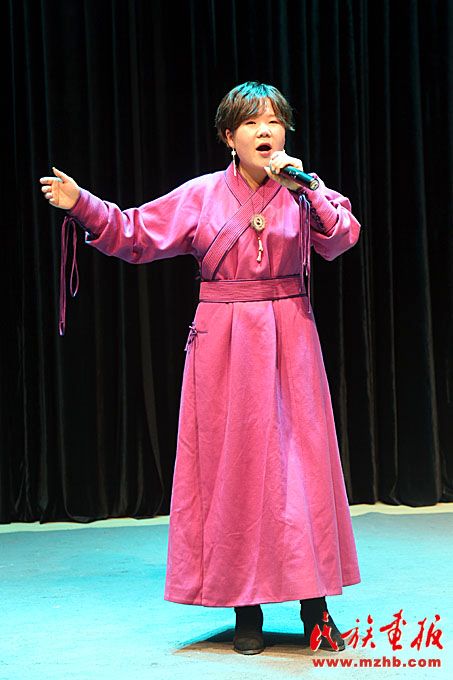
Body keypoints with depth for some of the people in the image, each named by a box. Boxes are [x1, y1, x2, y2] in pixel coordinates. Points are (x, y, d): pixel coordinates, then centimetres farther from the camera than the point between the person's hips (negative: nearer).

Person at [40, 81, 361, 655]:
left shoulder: (303, 192, 5)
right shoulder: (201, 195, 4)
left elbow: (343, 237, -10)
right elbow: (136, 234, 4)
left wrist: (306, 187, -20)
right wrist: (81, 204, -6)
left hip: (289, 342, 0)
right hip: (223, 344, 0)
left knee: (301, 462, -2)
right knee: (231, 465, 1)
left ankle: (315, 606, 7)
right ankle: (246, 610, 10)